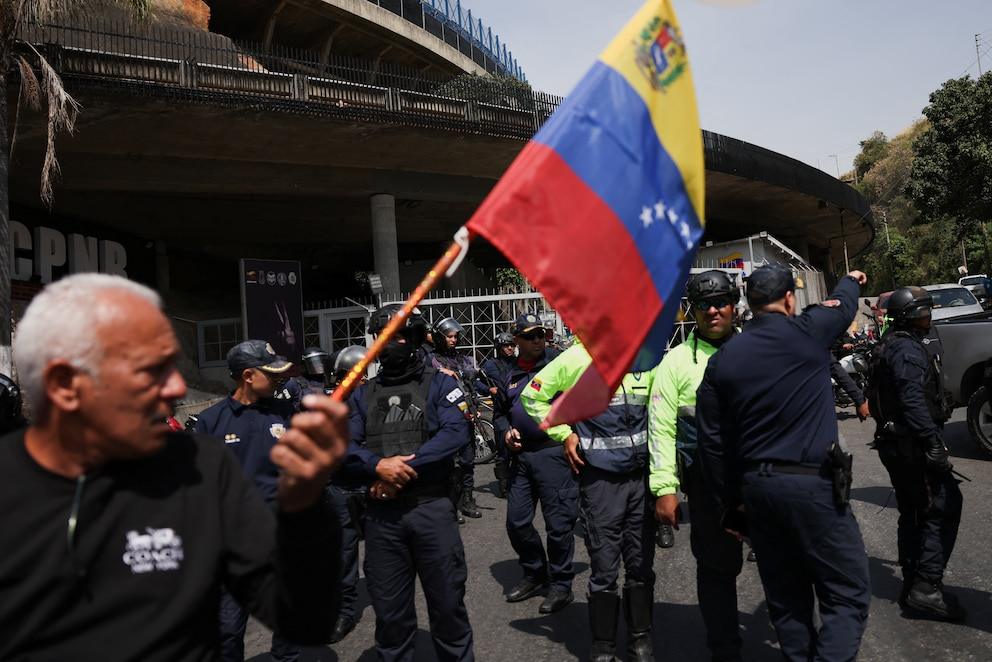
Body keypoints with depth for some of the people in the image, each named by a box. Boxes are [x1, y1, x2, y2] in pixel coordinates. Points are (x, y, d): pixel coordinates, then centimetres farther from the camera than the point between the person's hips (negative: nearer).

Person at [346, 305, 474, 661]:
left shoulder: (439, 384, 3)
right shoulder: (363, 394, 12)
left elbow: (455, 432, -13)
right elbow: (344, 446, 2)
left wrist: (405, 466, -19)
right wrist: (379, 466, -17)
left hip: (432, 508, -3)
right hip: (381, 513, 3)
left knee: (447, 602, 7)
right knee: (389, 608, 13)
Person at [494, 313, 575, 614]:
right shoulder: (510, 375, 14)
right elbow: (500, 414, 23)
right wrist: (506, 431, 4)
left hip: (553, 452, -6)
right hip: (521, 455, 6)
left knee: (558, 523, 1)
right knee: (516, 522, 12)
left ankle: (561, 585, 18)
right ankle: (535, 575, 33)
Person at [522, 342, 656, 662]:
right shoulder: (577, 358, -8)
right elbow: (531, 396, 1)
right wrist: (564, 434, -4)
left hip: (641, 476, 4)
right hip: (600, 479, -3)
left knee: (641, 564, 11)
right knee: (605, 568, 2)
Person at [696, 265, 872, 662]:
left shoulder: (722, 359, 3)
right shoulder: (807, 333, -5)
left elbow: (712, 441, 4)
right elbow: (843, 305, 19)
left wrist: (731, 503, 12)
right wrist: (851, 280, 41)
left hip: (755, 487, 5)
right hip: (813, 483, -4)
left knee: (785, 598, 15)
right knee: (848, 594, 5)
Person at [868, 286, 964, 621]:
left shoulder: (891, 345, 18)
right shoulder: (908, 349, -15)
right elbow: (914, 402, -24)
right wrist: (934, 444, -25)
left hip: (895, 444, 11)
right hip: (912, 445, -10)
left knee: (913, 514, 15)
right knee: (945, 506, -7)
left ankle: (913, 585, 22)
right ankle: (926, 587, -8)